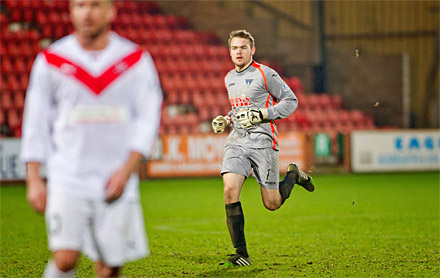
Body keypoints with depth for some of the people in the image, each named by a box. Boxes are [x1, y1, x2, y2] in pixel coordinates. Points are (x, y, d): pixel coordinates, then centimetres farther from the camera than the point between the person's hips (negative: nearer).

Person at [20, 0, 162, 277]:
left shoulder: (136, 60, 3)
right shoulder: (51, 62, 2)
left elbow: (148, 119, 2)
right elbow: (36, 123, 7)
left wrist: (126, 171, -10)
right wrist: (34, 180, 1)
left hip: (116, 179, 1)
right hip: (68, 177, -1)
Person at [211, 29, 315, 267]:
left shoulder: (265, 74, -5)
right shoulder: (229, 78, 16)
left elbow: (291, 101, -2)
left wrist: (262, 114, -15)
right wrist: (226, 120, 11)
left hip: (262, 141, -5)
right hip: (236, 141, 5)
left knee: (272, 203, 0)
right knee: (230, 190, -18)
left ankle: (293, 175, 33)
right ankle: (241, 254, -13)